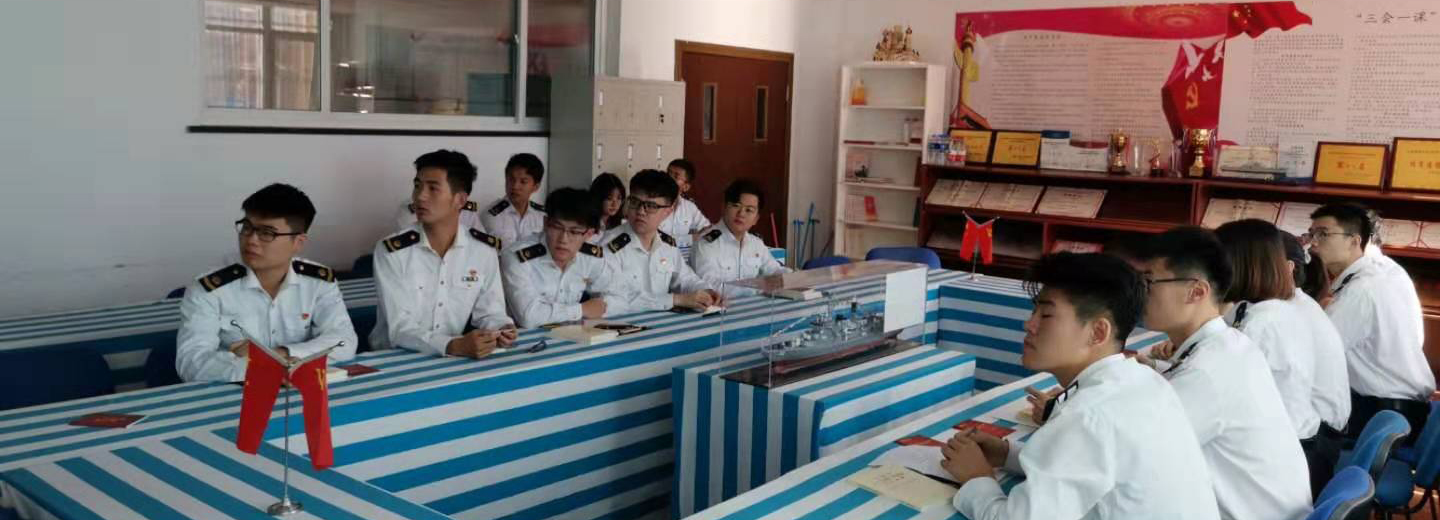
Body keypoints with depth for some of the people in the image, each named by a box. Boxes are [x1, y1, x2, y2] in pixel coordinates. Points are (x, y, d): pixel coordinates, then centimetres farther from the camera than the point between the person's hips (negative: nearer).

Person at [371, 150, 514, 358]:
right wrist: (454, 346, -32)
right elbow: (400, 329, -17)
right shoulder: (391, 251, -10)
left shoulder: (485, 249, -1)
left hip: (453, 358, 3)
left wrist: (501, 329, -16)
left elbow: (490, 311, 6)